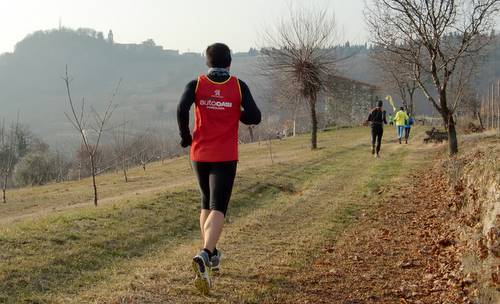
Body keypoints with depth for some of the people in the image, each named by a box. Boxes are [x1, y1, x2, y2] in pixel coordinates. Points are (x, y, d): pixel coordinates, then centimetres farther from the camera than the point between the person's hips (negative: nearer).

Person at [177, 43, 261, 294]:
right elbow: (254, 117, -6)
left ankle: (212, 254, 30)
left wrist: (185, 136, -1)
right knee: (218, 209, -7)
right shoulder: (239, 86, -2)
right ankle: (204, 254, -29)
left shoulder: (196, 85, 0)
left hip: (199, 154, 3)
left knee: (207, 204, 21)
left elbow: (181, 109, -16)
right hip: (225, 157, -3)